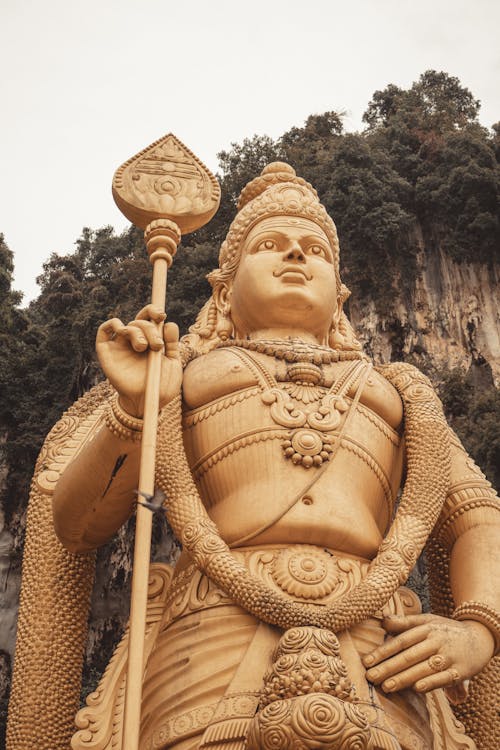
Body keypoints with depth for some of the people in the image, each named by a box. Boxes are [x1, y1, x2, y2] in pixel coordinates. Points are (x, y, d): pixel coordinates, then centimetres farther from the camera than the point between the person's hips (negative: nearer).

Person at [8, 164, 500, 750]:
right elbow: (75, 526, 15)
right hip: (217, 632, -1)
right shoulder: (177, 374, 22)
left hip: (380, 647, 2)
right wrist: (134, 408, -3)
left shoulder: (394, 392, 28)